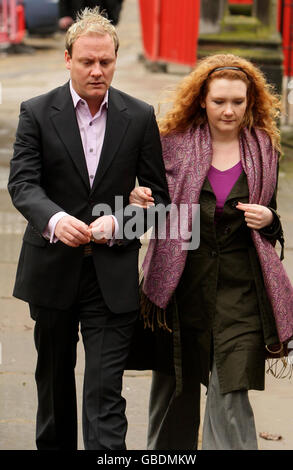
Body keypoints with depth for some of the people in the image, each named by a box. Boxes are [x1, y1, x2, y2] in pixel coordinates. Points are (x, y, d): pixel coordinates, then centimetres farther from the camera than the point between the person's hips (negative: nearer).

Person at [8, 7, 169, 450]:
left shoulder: (140, 117, 1)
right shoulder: (37, 113, -1)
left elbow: (158, 194, 2)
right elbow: (22, 182, -12)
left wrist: (117, 222, -18)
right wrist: (55, 218, -33)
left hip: (112, 275, -1)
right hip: (53, 268, 1)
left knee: (106, 391, -8)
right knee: (54, 379, 18)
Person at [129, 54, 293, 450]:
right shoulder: (175, 143, 1)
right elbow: (154, 211, 8)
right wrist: (139, 201, -14)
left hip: (240, 288, 0)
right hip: (181, 285, 1)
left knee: (231, 390, -9)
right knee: (175, 385, 12)